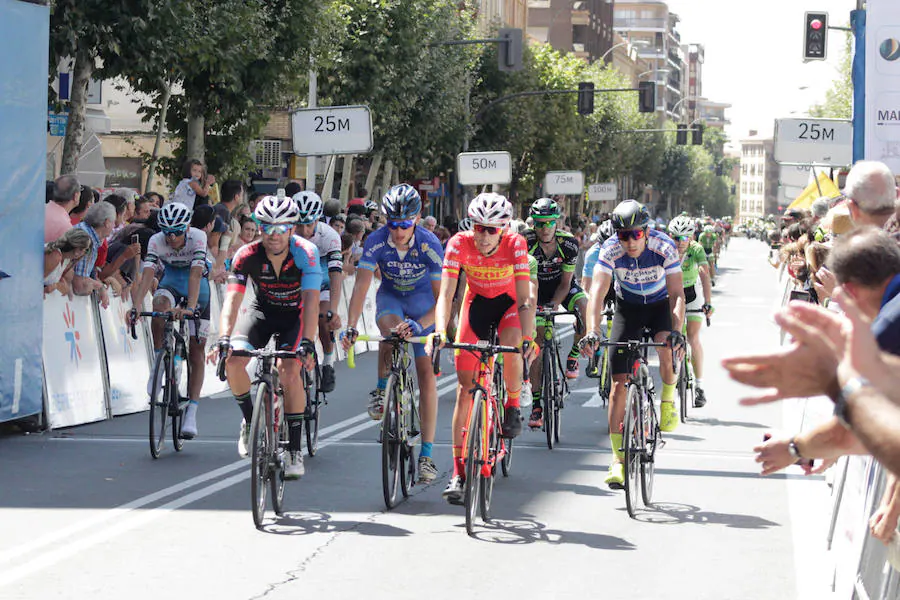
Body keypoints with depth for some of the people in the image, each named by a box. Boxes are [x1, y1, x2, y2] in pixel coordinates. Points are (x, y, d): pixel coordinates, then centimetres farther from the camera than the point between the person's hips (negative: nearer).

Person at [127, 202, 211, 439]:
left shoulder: (197, 237, -29)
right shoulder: (156, 241, -24)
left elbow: (195, 274, -40)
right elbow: (147, 274, -34)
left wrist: (190, 307, -54)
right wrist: (136, 306, -49)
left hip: (196, 287, -1)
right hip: (171, 281, 1)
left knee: (196, 351, -4)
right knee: (159, 304, -36)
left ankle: (191, 413, -2)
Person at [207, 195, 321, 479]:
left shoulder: (305, 253, -29)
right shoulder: (247, 256, -24)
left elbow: (311, 301, -36)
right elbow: (233, 299, -31)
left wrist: (308, 343, -48)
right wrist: (224, 339, -46)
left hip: (295, 315, -2)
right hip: (262, 311, 2)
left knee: (289, 371, -24)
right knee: (233, 361, -22)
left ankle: (295, 451, -13)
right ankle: (250, 419, 6)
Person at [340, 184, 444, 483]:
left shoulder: (429, 244, -27)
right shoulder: (376, 242, -24)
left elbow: (442, 297, -28)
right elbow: (361, 285, -28)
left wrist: (420, 324, -44)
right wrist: (351, 326, -42)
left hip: (422, 299, -1)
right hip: (390, 296, 1)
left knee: (427, 373, -9)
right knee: (391, 327, -36)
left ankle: (427, 455, -6)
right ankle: (382, 389, -9)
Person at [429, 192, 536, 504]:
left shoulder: (515, 245, -28)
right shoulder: (459, 244, -26)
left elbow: (525, 299, -31)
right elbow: (445, 294, -32)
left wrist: (527, 337, -46)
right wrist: (440, 331, -48)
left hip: (508, 303, -1)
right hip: (476, 303, 1)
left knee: (511, 343, -37)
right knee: (465, 390, -6)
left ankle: (513, 406, -8)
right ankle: (458, 472, -2)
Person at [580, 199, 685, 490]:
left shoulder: (664, 247, -27)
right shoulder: (610, 250, -26)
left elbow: (677, 294, -31)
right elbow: (597, 292, -34)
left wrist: (676, 331, -46)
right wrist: (592, 331, -50)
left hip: (659, 305, -1)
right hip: (627, 307, 1)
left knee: (667, 346, -33)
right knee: (619, 383, -7)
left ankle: (668, 400, -2)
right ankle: (618, 458, -2)